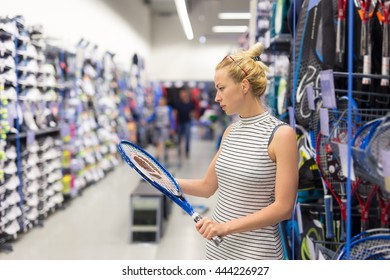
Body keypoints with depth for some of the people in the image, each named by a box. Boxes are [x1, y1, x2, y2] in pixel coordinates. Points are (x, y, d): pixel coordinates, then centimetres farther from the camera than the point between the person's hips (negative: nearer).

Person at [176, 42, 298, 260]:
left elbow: (283, 207, -17)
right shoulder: (231, 132, 6)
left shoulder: (281, 134, -14)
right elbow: (207, 187, 12)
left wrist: (227, 226, -22)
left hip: (255, 251, -6)